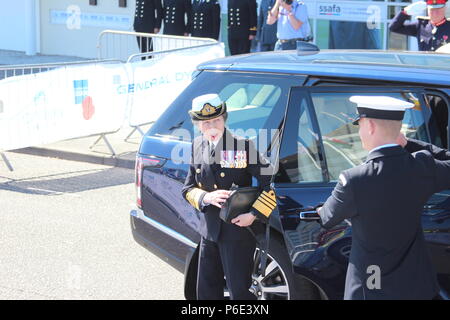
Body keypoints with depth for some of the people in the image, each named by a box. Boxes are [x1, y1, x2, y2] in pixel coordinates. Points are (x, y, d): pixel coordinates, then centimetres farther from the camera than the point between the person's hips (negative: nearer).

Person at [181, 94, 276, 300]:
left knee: (239, 291, -2)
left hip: (238, 229, -6)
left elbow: (272, 182, -14)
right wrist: (206, 197, -13)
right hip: (209, 229, 6)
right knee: (206, 290, 17)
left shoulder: (243, 145, -15)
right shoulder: (197, 146, 3)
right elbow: (188, 188, 8)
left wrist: (254, 215, -19)